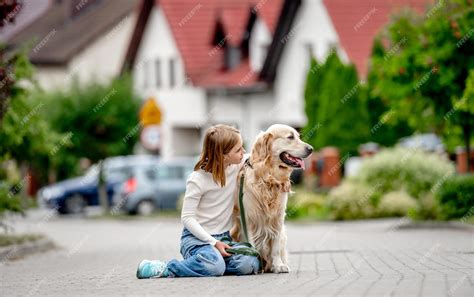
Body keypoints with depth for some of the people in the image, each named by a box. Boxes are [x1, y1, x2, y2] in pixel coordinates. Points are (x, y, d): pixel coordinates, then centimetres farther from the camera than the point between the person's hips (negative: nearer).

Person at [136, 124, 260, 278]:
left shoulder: (236, 167, 0)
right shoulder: (198, 179, -16)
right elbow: (187, 217, -14)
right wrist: (213, 243, -21)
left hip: (223, 237, 5)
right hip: (196, 237, -5)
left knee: (250, 264, -25)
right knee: (214, 267, -37)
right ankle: (161, 268, -19)